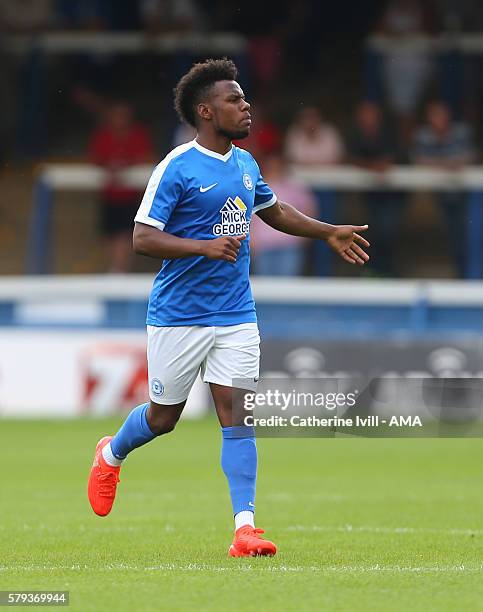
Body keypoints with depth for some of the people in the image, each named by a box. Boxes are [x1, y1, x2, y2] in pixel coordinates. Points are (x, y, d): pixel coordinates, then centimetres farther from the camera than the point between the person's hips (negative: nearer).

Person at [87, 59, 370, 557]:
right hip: (178, 316, -5)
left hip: (235, 316, 5)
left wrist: (328, 233, 24)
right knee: (163, 417, 9)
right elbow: (143, 238, -17)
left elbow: (274, 210, 29)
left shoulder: (245, 164, 9)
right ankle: (111, 454, 41)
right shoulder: (177, 169, -13)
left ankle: (245, 527, -8)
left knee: (237, 415, -6)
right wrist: (205, 246, -28)